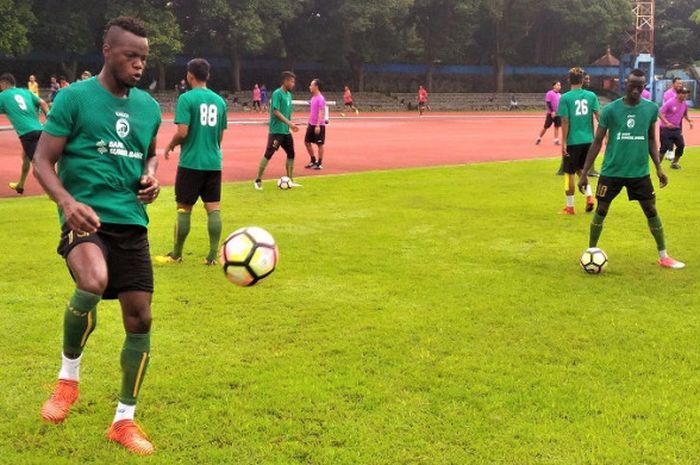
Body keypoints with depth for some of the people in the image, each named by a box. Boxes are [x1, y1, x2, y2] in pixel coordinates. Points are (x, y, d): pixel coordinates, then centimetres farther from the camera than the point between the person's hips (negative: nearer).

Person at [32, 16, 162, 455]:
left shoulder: (149, 106, 10)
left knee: (140, 318, 4)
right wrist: (67, 201, -23)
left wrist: (152, 176, 4)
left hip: (132, 223, 6)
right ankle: (69, 376, -5)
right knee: (94, 283, -35)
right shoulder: (74, 97, -6)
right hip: (87, 219, -5)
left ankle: (124, 420, 22)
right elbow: (43, 161, -5)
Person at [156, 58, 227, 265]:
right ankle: (213, 255, 2)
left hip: (191, 162, -4)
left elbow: (182, 132, -16)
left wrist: (170, 146, 3)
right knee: (213, 208, 4)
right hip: (214, 162, 5)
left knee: (184, 209, 5)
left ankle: (176, 254, 16)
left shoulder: (186, 98, -9)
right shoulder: (219, 100, 8)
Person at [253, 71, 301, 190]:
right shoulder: (277, 93, -13)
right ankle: (258, 180, -1)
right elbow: (276, 111, -20)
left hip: (286, 131, 9)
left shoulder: (289, 94, 13)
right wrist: (289, 122, -26)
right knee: (268, 154, -8)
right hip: (276, 130, -9)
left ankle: (289, 181, 20)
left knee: (291, 154, 10)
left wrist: (291, 125, 14)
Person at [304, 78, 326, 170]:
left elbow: (321, 113, -20)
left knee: (319, 144, 1)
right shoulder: (313, 98, 11)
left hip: (318, 125, -9)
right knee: (307, 142, 11)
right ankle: (313, 161, 24)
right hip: (311, 124, 9)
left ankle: (319, 164, 10)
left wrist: (318, 125, -24)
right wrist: (309, 123, 19)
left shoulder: (320, 99, -15)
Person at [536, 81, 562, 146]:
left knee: (557, 126, 1)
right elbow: (548, 103, -17)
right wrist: (552, 111, -23)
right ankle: (539, 138, 15)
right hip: (551, 113, -6)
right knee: (546, 127, 1)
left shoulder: (559, 95, 12)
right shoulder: (550, 93, -10)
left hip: (557, 113, 6)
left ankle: (556, 140, 4)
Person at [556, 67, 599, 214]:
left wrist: (563, 142, -7)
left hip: (573, 141, -4)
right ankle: (589, 195, 5)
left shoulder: (565, 98, -8)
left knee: (570, 173, 7)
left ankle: (570, 207, 14)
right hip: (588, 140, 4)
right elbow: (599, 117, -2)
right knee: (581, 170, 23)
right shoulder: (591, 96, 1)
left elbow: (565, 122, -10)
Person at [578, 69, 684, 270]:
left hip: (640, 172, 2)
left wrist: (658, 167, 4)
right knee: (601, 210, 3)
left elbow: (651, 140, 12)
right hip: (612, 171, -2)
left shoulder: (651, 109, -1)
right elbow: (597, 142, -2)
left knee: (651, 211, 6)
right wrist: (584, 173, -3)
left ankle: (663, 257, 18)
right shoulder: (610, 110, -8)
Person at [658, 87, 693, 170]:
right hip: (666, 129, -6)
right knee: (665, 147, -7)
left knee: (681, 145, 1)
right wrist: (667, 123, -30)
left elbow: (685, 115, 24)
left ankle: (674, 163, 20)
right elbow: (660, 113, -17)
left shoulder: (685, 104, 6)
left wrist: (689, 121, 4)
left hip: (677, 129, 6)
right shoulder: (670, 103, -15)